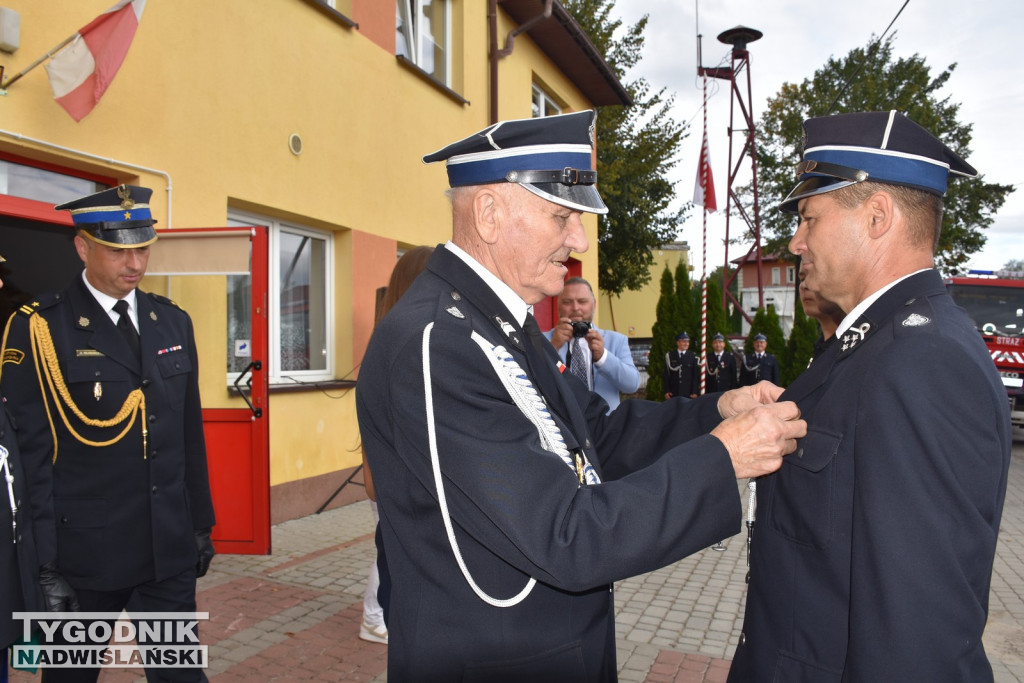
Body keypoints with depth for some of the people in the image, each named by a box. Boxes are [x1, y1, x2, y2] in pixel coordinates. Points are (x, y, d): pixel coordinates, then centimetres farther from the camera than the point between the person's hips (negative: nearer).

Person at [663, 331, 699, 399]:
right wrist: (666, 391, -1)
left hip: (688, 394, 0)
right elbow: (666, 375, 5)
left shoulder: (693, 357, 5)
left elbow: (696, 376, 3)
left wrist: (695, 392, -4)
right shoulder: (669, 356, 6)